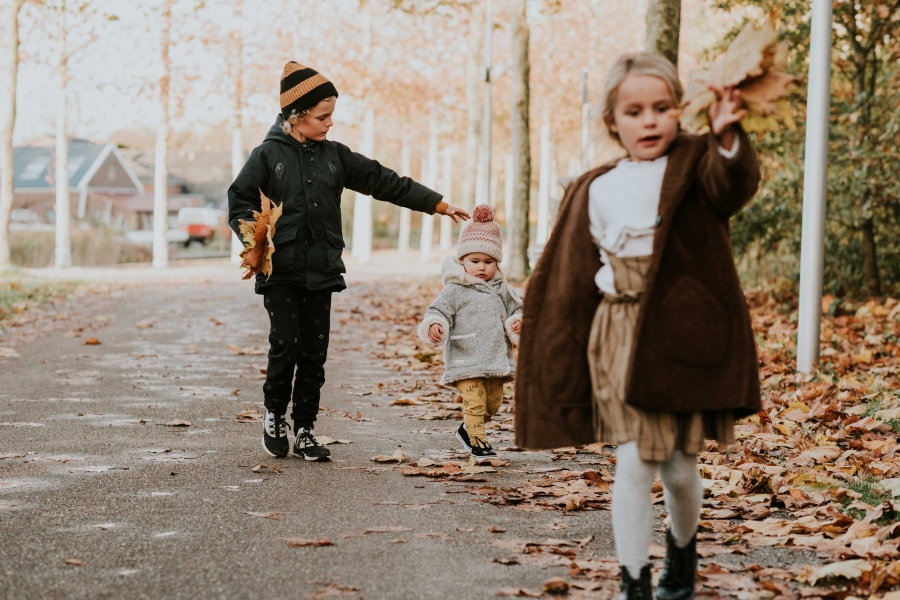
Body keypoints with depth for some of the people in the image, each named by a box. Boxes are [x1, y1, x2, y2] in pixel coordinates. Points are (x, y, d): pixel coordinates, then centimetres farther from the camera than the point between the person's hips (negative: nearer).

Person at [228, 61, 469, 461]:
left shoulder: (333, 155, 10)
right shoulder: (268, 154, -1)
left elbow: (384, 182, 11)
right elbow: (239, 200, 0)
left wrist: (438, 205, 8)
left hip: (321, 272, 4)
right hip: (280, 270, -4)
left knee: (314, 352, 3)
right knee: (286, 346, -10)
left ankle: (304, 430, 14)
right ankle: (274, 414, 15)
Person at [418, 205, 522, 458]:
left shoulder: (501, 289, 10)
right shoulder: (454, 291, -6)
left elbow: (516, 309, 17)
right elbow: (438, 311, -9)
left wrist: (518, 322, -5)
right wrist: (435, 325, -30)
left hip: (496, 359, 6)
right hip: (465, 361, -6)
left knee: (493, 402, 14)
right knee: (475, 402, -12)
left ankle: (466, 429, 35)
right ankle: (478, 442, 0)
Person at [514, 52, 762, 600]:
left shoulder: (694, 166, -2)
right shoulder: (596, 191, 6)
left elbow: (733, 184, -27)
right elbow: (572, 284, 11)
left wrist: (727, 139, -48)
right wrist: (566, 360, 10)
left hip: (683, 339, -2)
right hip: (620, 340, 2)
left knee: (679, 469, 7)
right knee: (634, 465, -5)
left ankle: (683, 549, 37)